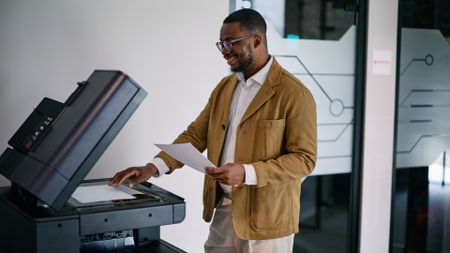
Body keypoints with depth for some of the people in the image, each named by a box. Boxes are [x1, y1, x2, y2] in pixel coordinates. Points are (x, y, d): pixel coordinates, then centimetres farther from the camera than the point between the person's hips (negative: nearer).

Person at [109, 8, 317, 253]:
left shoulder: (295, 94, -12)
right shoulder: (224, 87, 10)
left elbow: (304, 159, -15)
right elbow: (196, 135, 9)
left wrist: (247, 173, -26)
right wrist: (153, 167, -5)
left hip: (265, 219, -6)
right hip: (223, 210, 6)